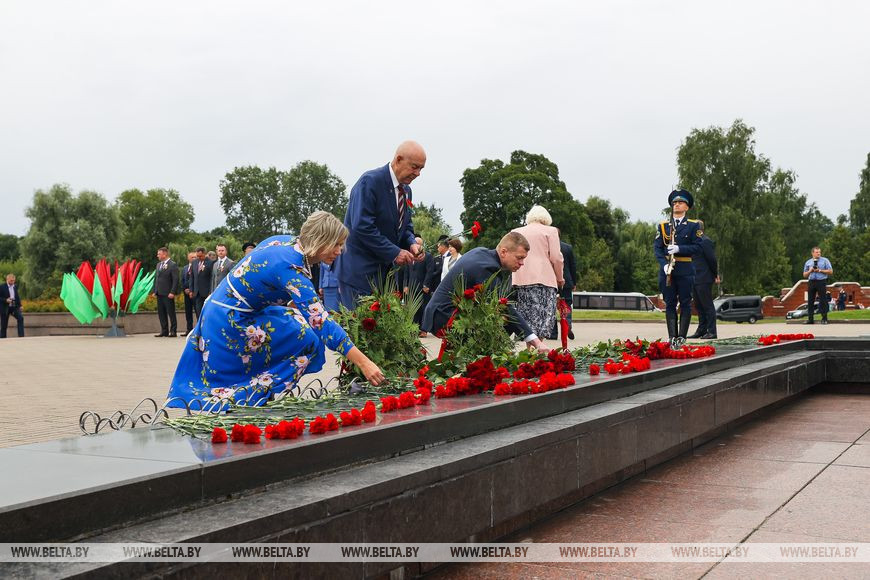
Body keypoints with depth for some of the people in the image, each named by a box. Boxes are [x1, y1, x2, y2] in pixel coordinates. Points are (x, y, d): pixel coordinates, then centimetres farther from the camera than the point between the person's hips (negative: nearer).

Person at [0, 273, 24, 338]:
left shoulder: (15, 286, 9)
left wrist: (19, 305, 8)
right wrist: (6, 300, -22)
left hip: (14, 306, 3)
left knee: (20, 318, -20)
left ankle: (21, 335, -20)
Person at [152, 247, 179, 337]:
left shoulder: (172, 265, -7)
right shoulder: (158, 265, 17)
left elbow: (175, 280, -12)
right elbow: (156, 278, 20)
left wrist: (172, 292, -18)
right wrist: (154, 291, 12)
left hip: (168, 294, -8)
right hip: (159, 294, 8)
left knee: (171, 313, -2)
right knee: (161, 313, 9)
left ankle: (173, 331, 2)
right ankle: (164, 331, 15)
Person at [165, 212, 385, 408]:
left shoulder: (287, 241, 0)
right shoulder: (291, 267, -26)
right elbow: (320, 320, -32)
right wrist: (362, 362, -34)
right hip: (229, 321, -9)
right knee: (307, 339, -12)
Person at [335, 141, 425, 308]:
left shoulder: (406, 190, 12)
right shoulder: (370, 181, -14)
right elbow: (362, 226, -22)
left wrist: (411, 244, -3)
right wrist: (394, 252, -20)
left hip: (386, 270, 8)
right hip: (359, 270, -8)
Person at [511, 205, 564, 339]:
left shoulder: (516, 232, 18)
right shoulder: (550, 231, 6)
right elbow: (556, 258, 1)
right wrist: (560, 278, 13)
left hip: (520, 279, 4)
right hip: (544, 278, -4)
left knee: (526, 317, 6)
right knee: (543, 318, -6)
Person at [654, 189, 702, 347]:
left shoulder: (693, 226, 5)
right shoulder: (663, 226, 12)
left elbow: (697, 247, -3)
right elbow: (657, 247, 5)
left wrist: (679, 249, -17)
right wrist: (664, 264, -11)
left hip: (685, 270, -2)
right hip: (667, 269, 2)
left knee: (685, 303, -2)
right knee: (670, 304, 2)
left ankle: (681, 337, 2)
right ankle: (672, 337, 4)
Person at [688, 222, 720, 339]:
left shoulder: (705, 241, -13)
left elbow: (712, 259, -12)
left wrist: (715, 275, -5)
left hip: (704, 280, -9)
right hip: (695, 280, 9)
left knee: (707, 305, -4)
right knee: (699, 306, 12)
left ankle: (711, 331, -1)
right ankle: (701, 330, 18)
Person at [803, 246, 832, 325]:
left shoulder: (825, 260, 7)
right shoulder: (808, 262, 16)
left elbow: (830, 272, 1)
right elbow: (805, 275, 16)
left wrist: (820, 270, -9)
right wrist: (810, 271, -4)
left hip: (822, 282, -3)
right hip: (811, 282, 3)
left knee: (823, 301, -5)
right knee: (810, 301, 0)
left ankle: (824, 319, 0)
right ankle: (810, 319, 3)